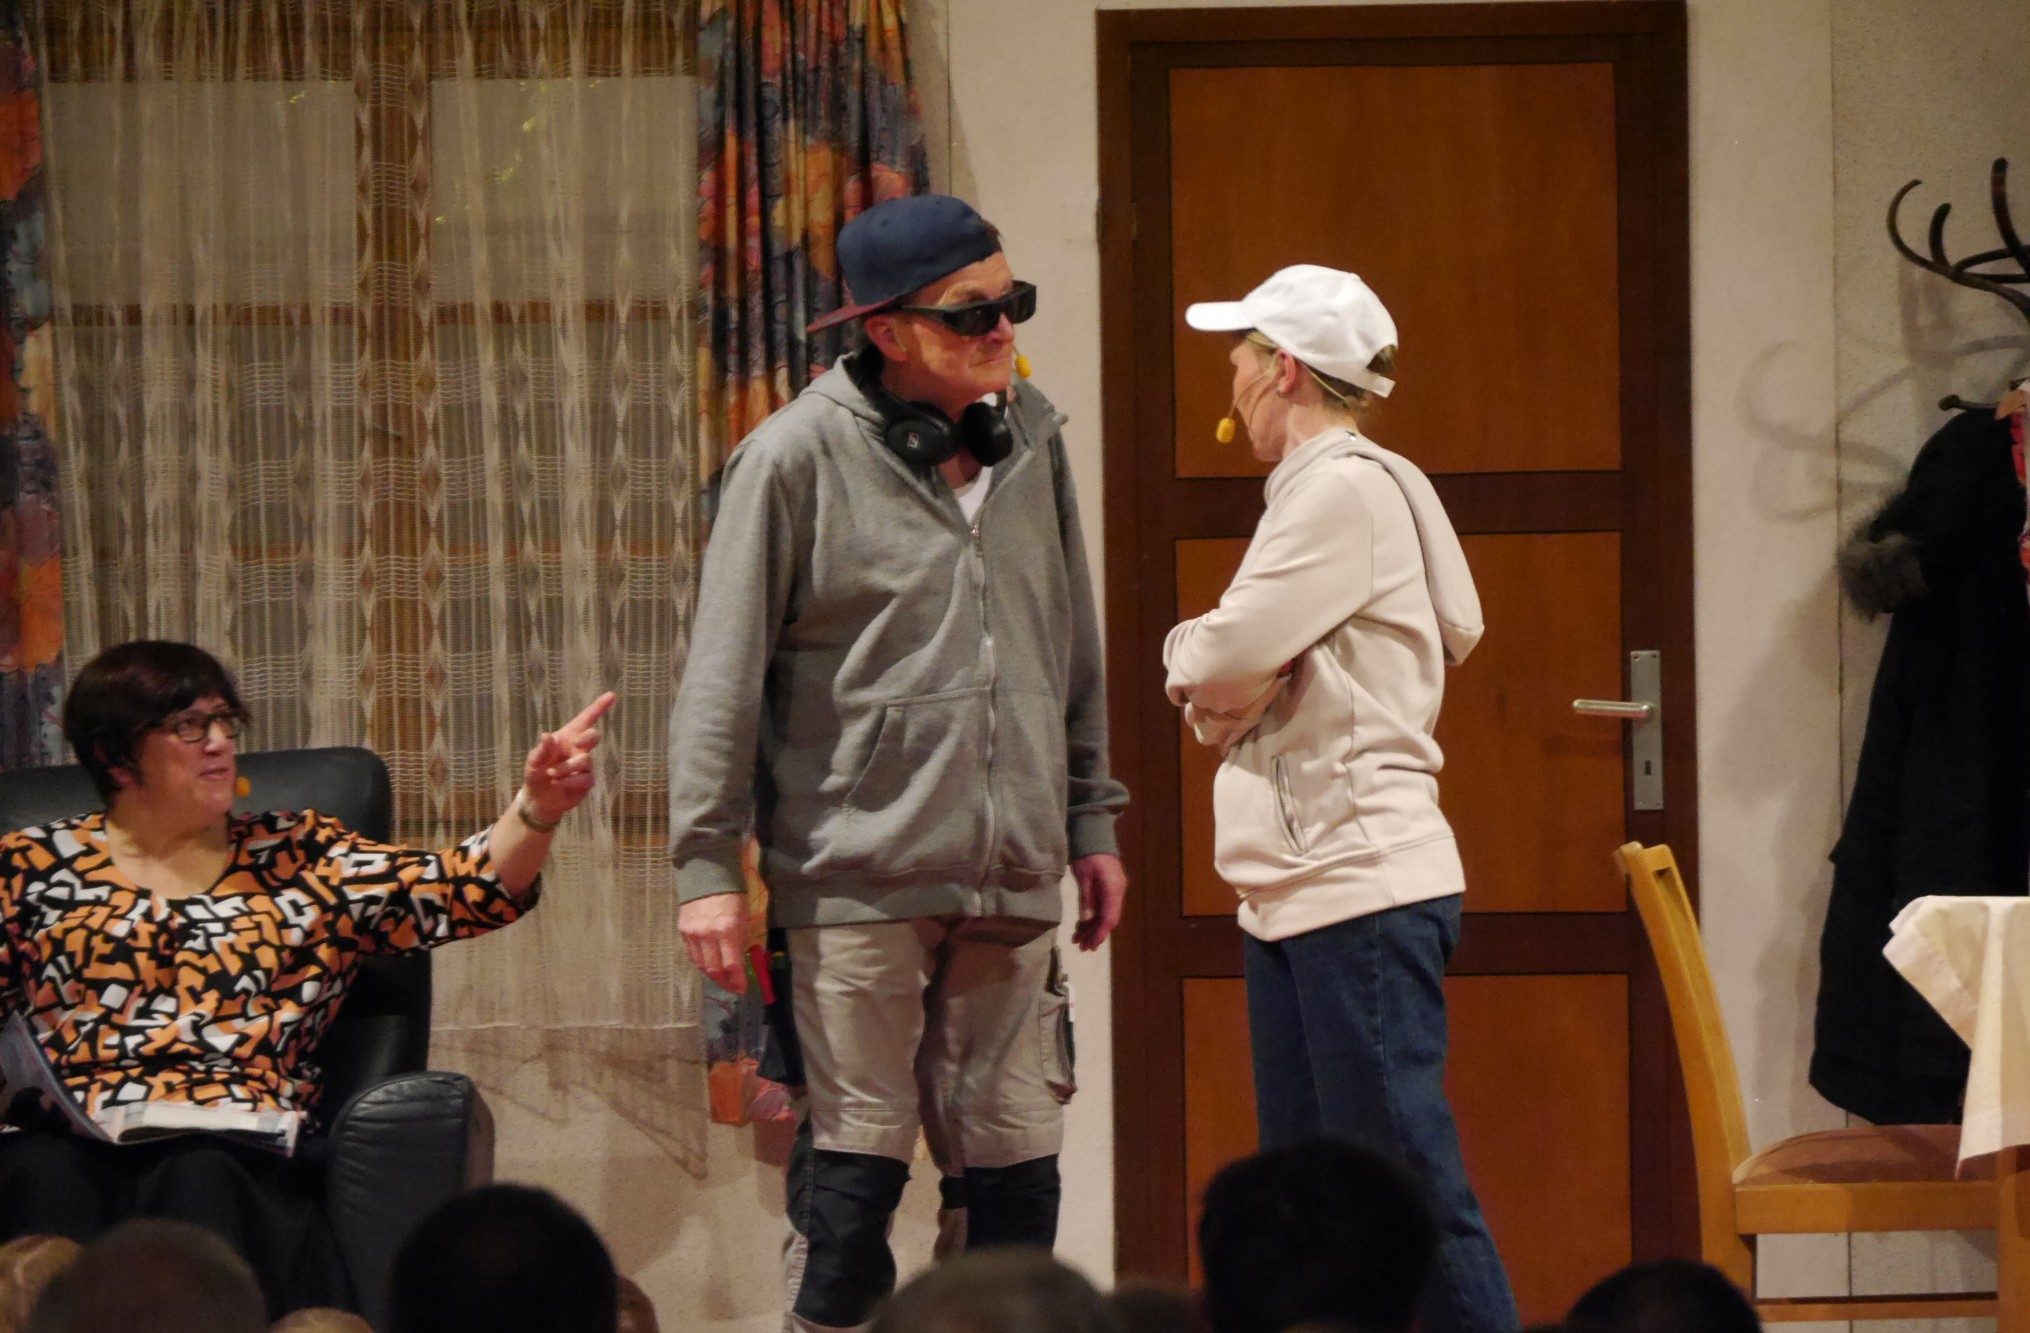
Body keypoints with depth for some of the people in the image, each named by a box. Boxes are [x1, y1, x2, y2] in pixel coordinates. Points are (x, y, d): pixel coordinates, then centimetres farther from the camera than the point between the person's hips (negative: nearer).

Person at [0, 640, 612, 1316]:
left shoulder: (300, 857, 20)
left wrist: (538, 807, -9)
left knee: (202, 1182, -36)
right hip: (68, 1143, 0)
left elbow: (462, 889, 8)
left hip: (240, 1151, 0)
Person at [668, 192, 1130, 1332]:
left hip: (1011, 875, 5)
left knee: (1016, 1166, 5)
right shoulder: (799, 456, -5)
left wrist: (1092, 820, 19)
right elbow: (725, 676, -3)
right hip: (859, 874, -5)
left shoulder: (1032, 437, 10)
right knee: (857, 1157, -3)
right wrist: (709, 864, -5)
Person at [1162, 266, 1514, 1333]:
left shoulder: (1348, 487, -11)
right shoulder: (1316, 488, 19)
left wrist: (1195, 668, 4)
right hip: (1296, 892, 10)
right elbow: (1236, 686, 17)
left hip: (1364, 885, -10)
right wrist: (1223, 690, -4)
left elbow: (1223, 664, -17)